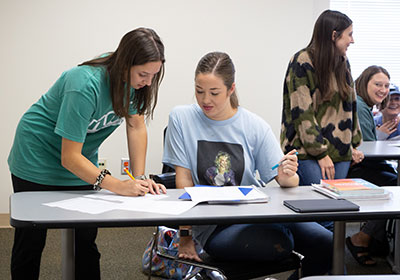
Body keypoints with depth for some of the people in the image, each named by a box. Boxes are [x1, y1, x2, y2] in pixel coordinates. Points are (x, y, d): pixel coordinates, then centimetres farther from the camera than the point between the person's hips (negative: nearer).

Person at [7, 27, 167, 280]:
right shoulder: (85, 86, -35)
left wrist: (140, 178, -12)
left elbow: (136, 126, -3)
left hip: (82, 162, 6)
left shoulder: (134, 79, -15)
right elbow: (69, 157, -32)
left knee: (87, 239, 2)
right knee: (31, 241, 2)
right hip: (37, 160, -6)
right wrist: (117, 186, -37)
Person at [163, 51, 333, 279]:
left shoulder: (255, 126, 2)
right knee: (279, 243, -32)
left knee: (327, 243, -23)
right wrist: (186, 235, -2)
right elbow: (184, 178, 1)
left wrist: (287, 177, -23)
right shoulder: (181, 118, 0)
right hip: (212, 226, -2)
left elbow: (288, 181, 2)